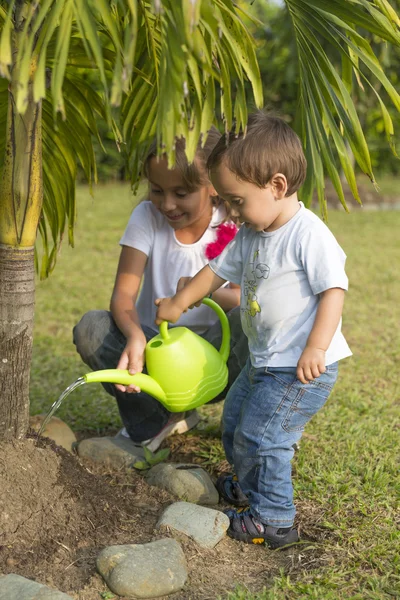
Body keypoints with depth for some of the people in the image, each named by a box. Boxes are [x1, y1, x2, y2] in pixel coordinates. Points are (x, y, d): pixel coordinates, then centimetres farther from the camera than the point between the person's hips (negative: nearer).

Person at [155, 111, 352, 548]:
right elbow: (219, 270, 19)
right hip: (264, 362, 10)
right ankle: (248, 486, 46)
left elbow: (334, 289, -23)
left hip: (301, 368, -9)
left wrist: (316, 348, -29)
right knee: (234, 421, 23)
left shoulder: (309, 234, -21)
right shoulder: (250, 235, 6)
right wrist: (179, 303, 28)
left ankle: (273, 520, 10)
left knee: (260, 437, -7)